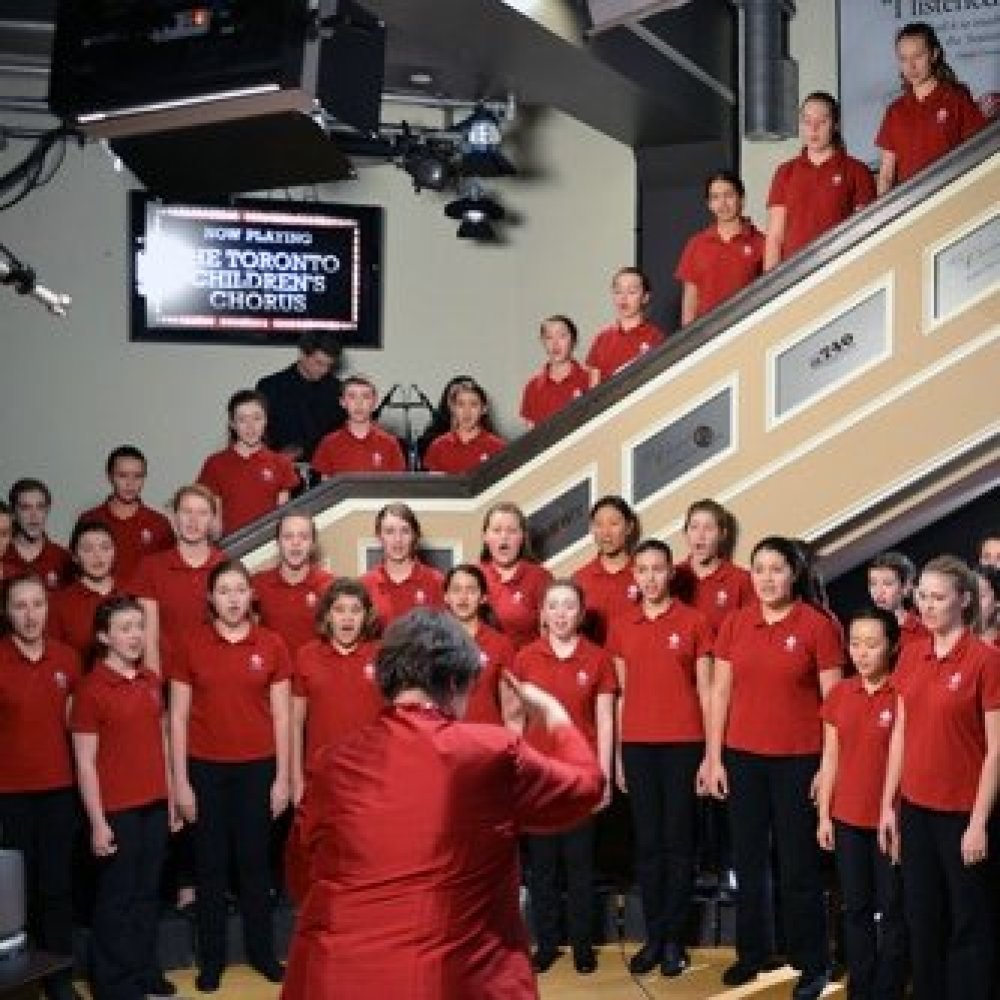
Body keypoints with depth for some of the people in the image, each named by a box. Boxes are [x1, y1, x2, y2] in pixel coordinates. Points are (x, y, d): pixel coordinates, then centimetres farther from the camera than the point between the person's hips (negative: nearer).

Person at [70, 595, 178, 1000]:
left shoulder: (151, 681, 6)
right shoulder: (91, 688, -11)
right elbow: (85, 763, -11)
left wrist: (171, 798, 12)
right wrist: (98, 821, -12)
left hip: (155, 806, 6)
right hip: (117, 811, -6)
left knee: (147, 893, 15)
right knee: (117, 898, 6)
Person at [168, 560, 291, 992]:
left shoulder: (272, 645, -2)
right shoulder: (191, 647, -3)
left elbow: (281, 716, 2)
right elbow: (178, 717, 0)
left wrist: (282, 777, 1)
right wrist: (180, 781, -3)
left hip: (257, 768, 0)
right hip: (206, 769, 0)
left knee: (255, 861, 11)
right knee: (210, 865, 8)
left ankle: (261, 950, 24)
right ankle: (211, 958, 20)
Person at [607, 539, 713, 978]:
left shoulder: (693, 622, 0)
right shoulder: (620, 626, 8)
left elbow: (705, 690, 0)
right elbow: (621, 692, 12)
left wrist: (712, 754, -4)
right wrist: (617, 755, 9)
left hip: (682, 744, -3)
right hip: (636, 744, 3)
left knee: (678, 842, 3)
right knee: (647, 843, 7)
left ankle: (674, 938, 11)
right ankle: (653, 936, 14)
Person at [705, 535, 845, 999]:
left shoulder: (817, 625, -7)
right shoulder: (735, 624, 3)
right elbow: (720, 691, 6)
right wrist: (714, 758, 3)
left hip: (798, 760, -3)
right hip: (742, 757, 3)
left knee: (799, 864, 4)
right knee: (747, 860, 12)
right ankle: (750, 953, 25)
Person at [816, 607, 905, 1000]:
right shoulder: (839, 694, 3)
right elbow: (830, 758, 8)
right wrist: (824, 815, 7)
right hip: (848, 819, 5)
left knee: (891, 910, 6)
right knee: (855, 908, 13)